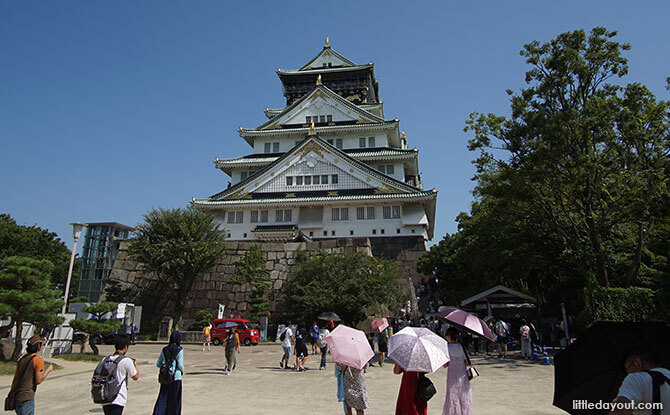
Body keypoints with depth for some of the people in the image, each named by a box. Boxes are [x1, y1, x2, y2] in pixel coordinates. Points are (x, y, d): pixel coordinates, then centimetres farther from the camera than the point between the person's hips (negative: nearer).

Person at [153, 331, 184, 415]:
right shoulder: (179, 350, -11)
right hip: (176, 377, -4)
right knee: (174, 400, 9)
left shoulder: (164, 349, 3)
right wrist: (182, 371, 8)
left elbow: (158, 364, 6)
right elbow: (180, 365, -12)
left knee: (162, 398, 9)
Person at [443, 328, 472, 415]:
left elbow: (445, 365, -8)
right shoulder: (461, 347, -2)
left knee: (452, 396, 7)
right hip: (463, 375, 3)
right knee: (464, 396, 13)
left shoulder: (447, 348, -10)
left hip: (452, 376, -2)